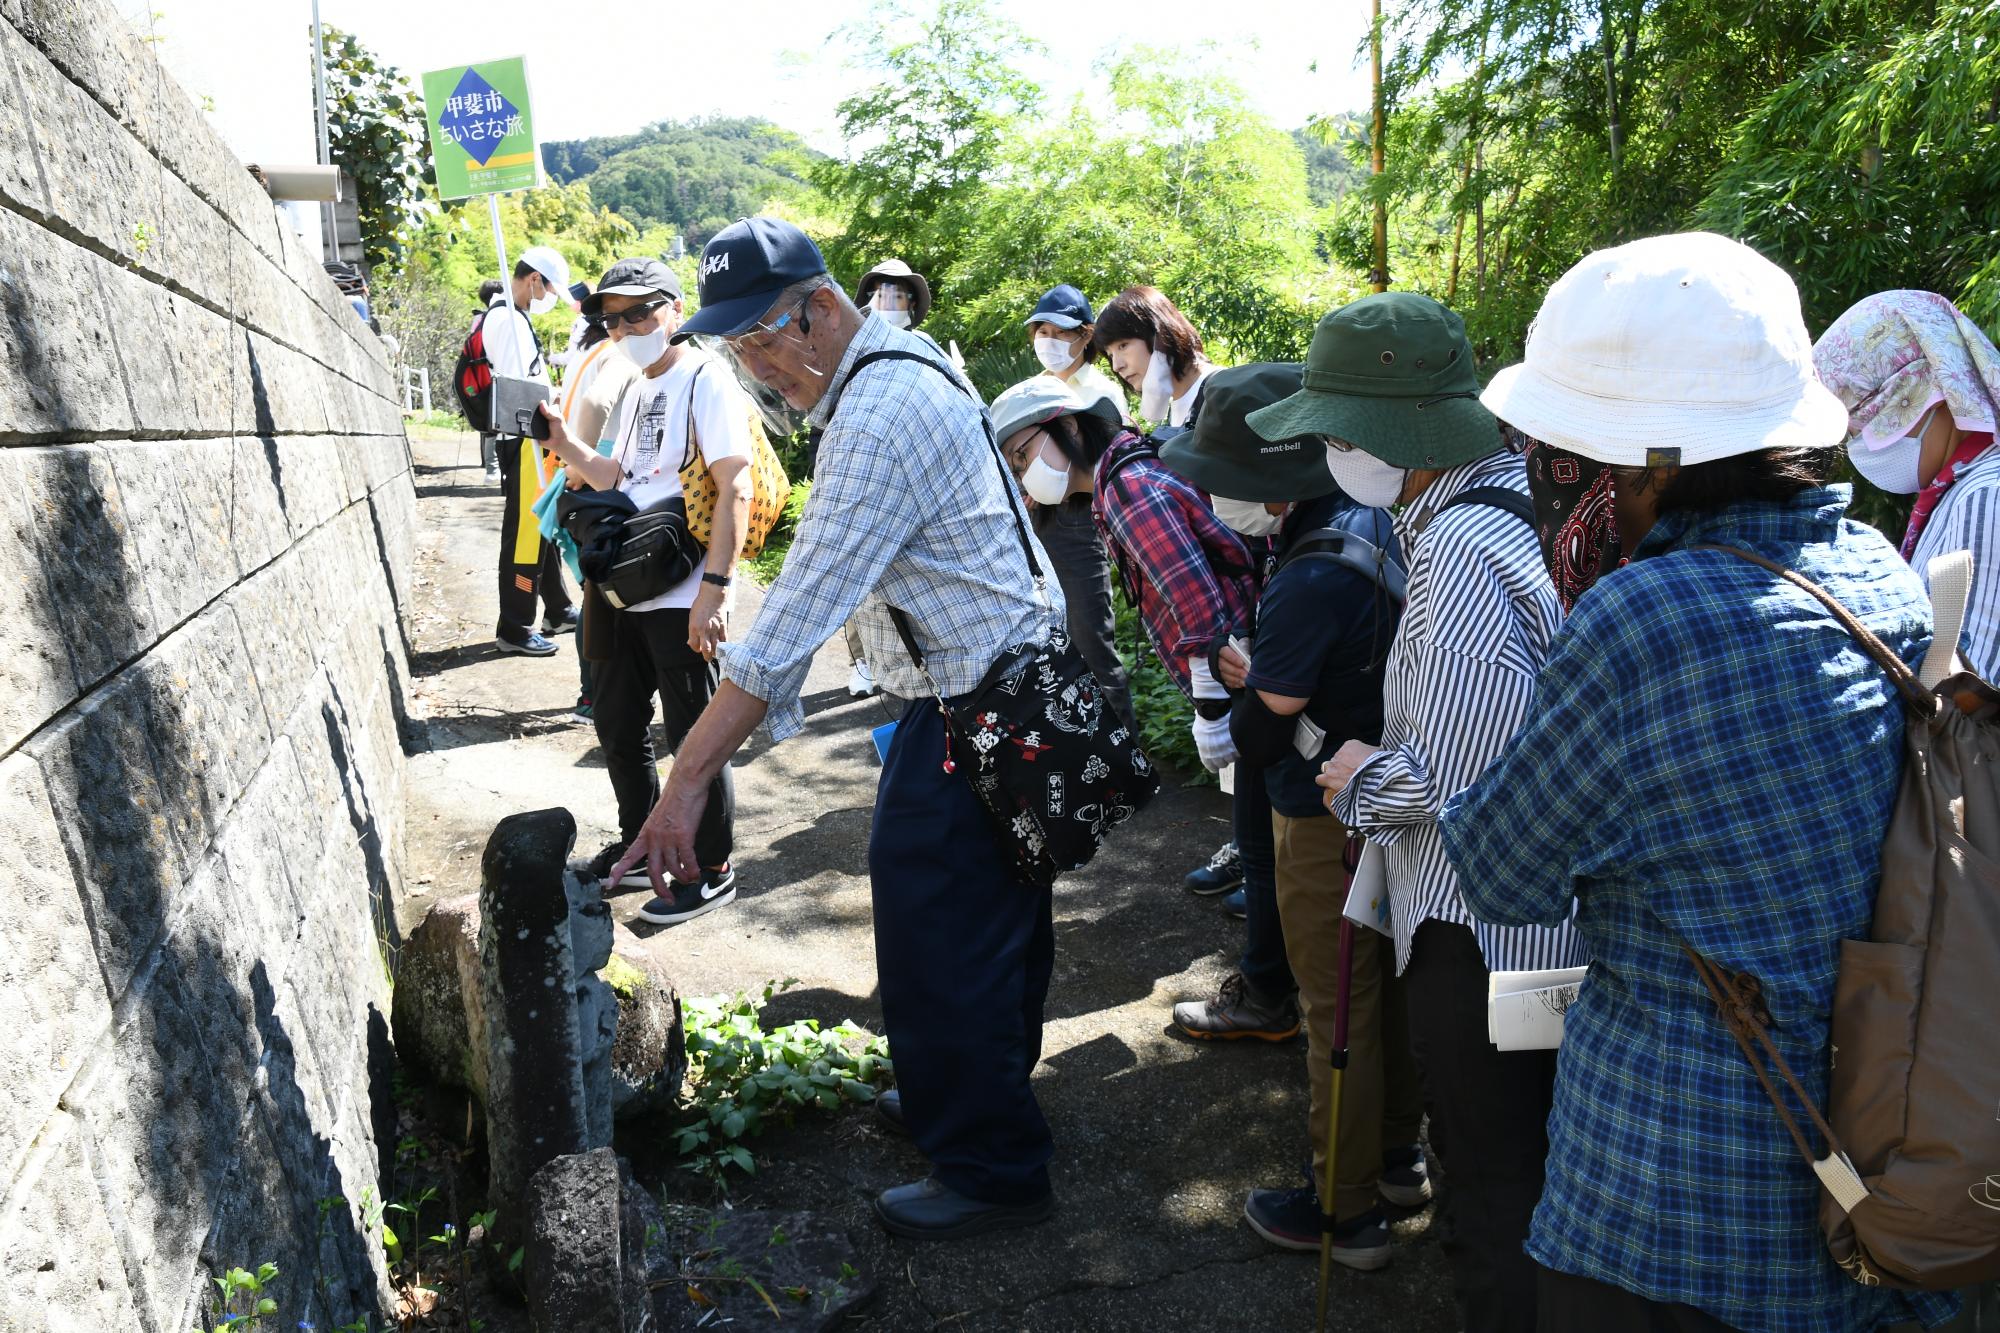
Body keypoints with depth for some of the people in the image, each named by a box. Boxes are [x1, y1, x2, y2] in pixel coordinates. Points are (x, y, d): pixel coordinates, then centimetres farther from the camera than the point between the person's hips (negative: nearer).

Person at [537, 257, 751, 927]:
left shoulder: (705, 378, -11)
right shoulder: (636, 388, 16)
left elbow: (735, 488, -19)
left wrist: (714, 588, -25)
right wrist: (564, 444, 3)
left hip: (682, 598, -9)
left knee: (692, 735, 0)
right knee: (616, 723, 18)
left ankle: (711, 870, 15)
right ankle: (640, 847, 35)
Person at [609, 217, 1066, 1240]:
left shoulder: (880, 420, -23)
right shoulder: (904, 362, 10)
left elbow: (798, 610, -27)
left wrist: (690, 776, -26)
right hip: (1016, 684, 11)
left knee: (939, 940, 0)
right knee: (999, 917, 23)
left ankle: (990, 1171, 17)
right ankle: (978, 1093, 42)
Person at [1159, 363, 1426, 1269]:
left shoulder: (1308, 583, -30)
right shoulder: (1374, 518, -2)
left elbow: (1264, 721, -20)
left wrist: (1247, 711, 0)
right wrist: (1266, 674, 3)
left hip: (1326, 820, -9)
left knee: (1337, 1013, 6)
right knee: (1385, 983, 23)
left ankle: (1347, 1210, 23)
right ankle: (1398, 1155, 41)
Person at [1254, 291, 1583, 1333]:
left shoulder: (1461, 549, -24)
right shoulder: (1520, 501, 6)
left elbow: (1462, 779, -31)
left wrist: (1366, 781, -13)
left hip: (1481, 933, -10)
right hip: (1548, 920, 10)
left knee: (1490, 1210, 8)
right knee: (1530, 1173, 27)